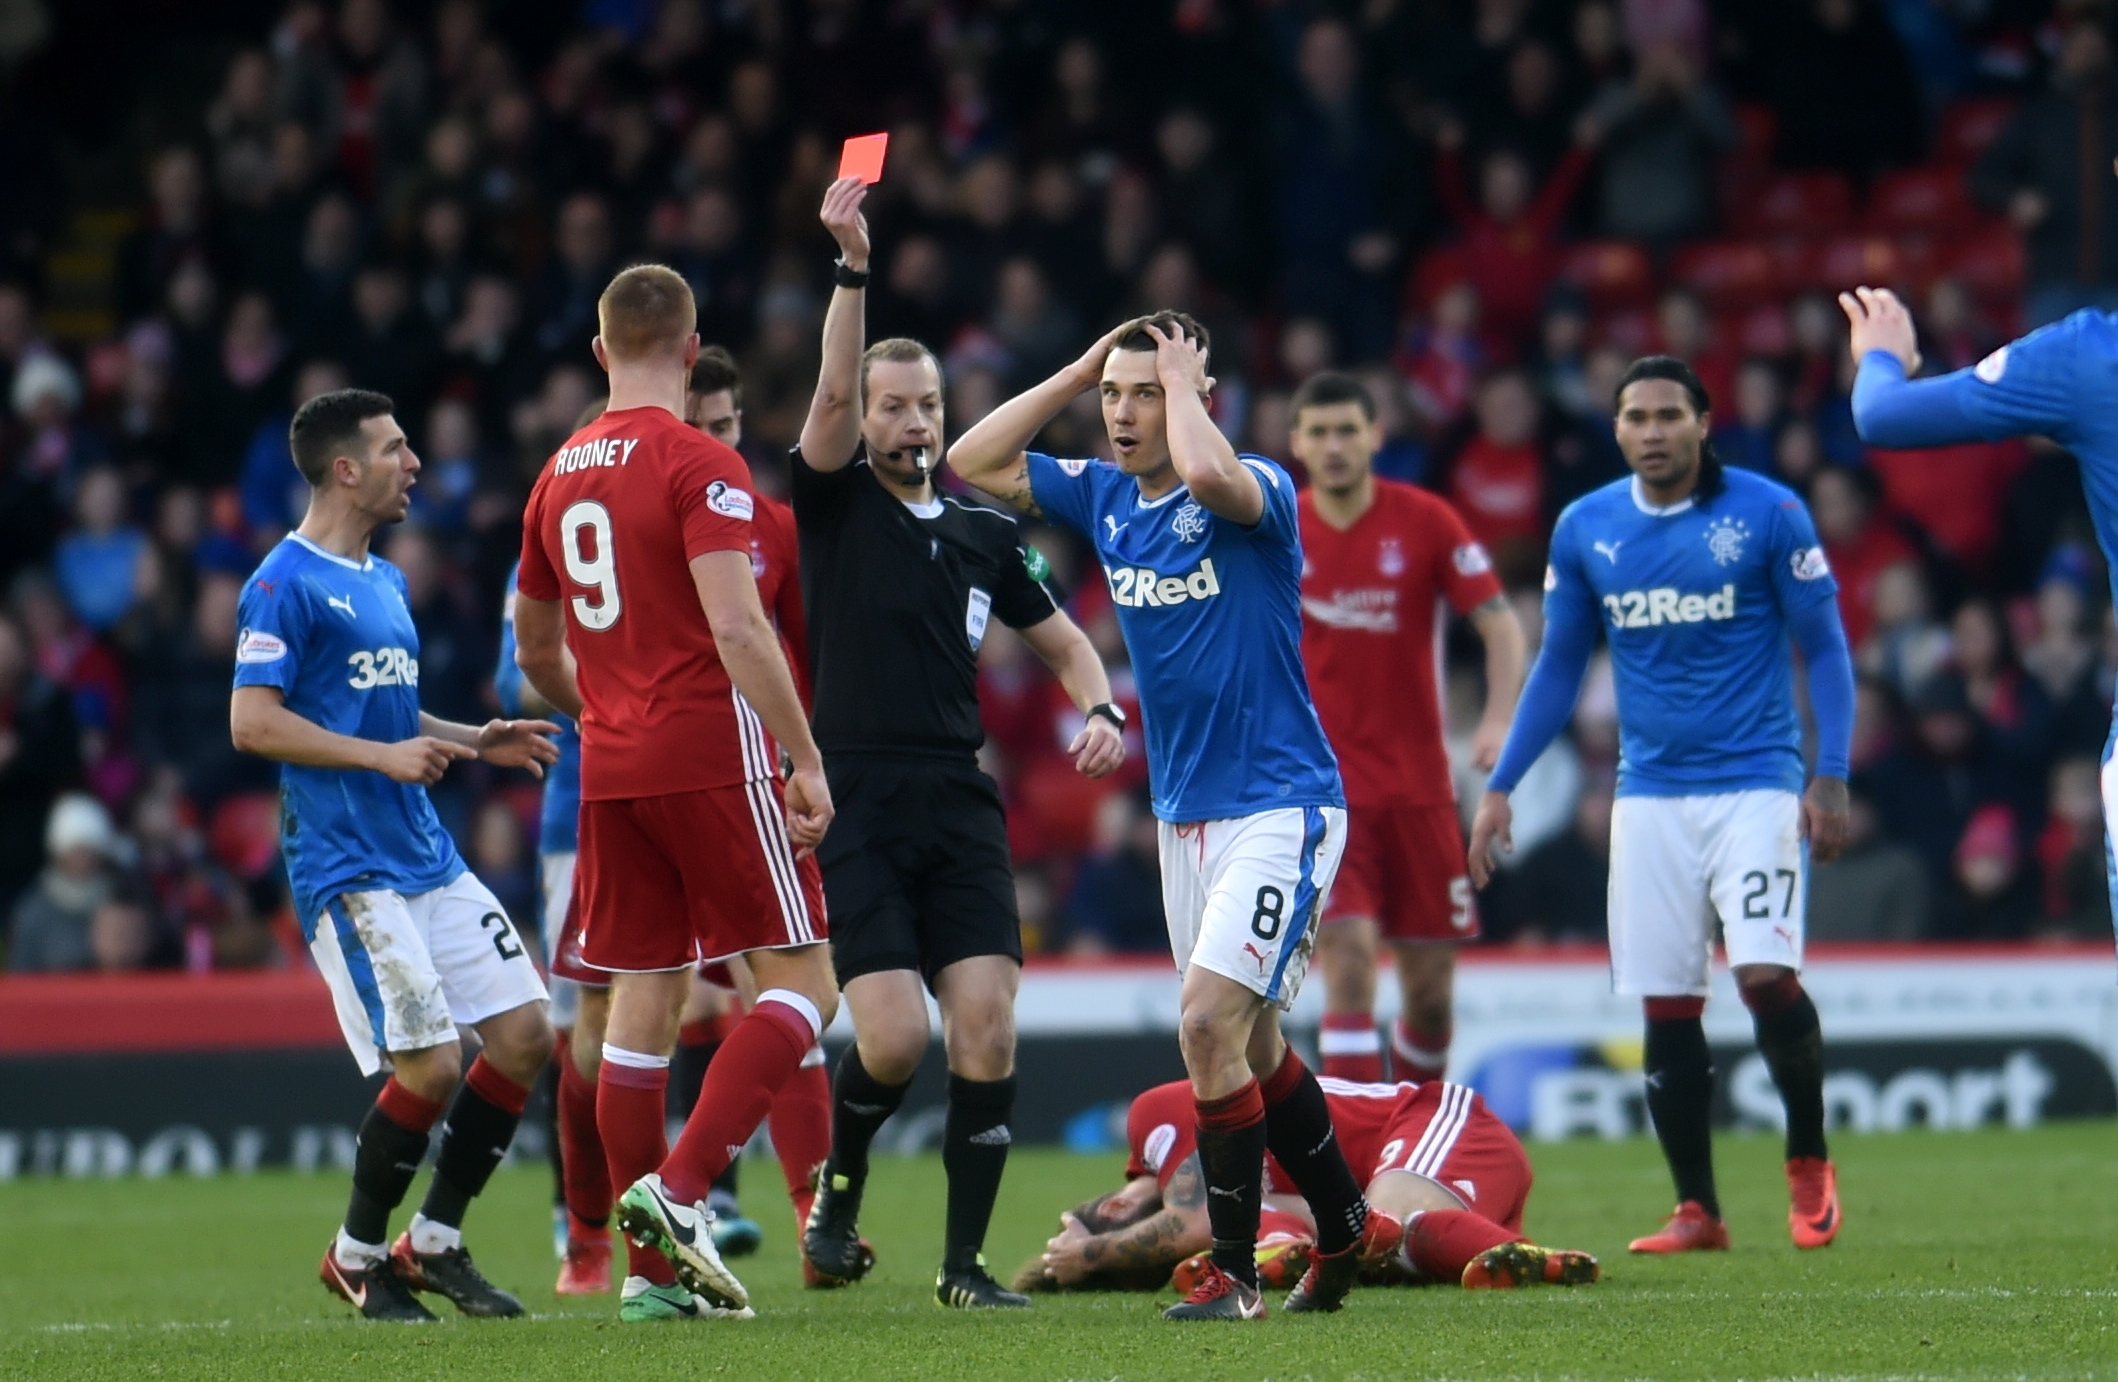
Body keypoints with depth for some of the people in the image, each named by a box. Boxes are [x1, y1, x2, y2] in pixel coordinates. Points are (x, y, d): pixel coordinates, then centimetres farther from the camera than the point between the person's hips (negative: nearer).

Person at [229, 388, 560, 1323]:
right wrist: (383, 754, -18)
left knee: (524, 1035, 2)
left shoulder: (385, 582, 18)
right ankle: (357, 1254, 8)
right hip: (347, 871, -9)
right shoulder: (286, 584, -10)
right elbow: (252, 722, -16)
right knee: (430, 1064, -13)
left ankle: (433, 1243, 14)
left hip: (426, 854, 9)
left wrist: (477, 742, 12)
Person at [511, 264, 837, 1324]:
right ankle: (679, 1188, -16)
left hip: (611, 773, 7)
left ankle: (652, 1269, 6)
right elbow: (735, 626, -19)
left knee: (643, 1001, 7)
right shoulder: (699, 466, -9)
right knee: (800, 985, -1)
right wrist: (804, 758, -16)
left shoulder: (560, 475, 13)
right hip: (713, 756, -7)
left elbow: (535, 651, 22)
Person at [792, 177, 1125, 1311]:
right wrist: (853, 267, -25)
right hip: (856, 808, -4)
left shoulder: (984, 536, 15)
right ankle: (838, 1192, 15)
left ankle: (964, 1262, 1)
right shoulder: (833, 504, 3)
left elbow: (1063, 639, 24)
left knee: (987, 1031, -8)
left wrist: (1101, 711, 3)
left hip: (961, 810, 4)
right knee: (892, 1037, -14)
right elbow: (833, 389, -13)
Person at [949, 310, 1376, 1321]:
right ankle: (1346, 1232, 32)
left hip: (1280, 809, -8)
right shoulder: (1102, 498, 6)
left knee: (1209, 1023, -18)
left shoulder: (1257, 493, -15)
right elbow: (973, 461, 7)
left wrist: (1180, 374, -20)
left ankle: (1233, 1273, -10)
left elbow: (1207, 472, -38)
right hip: (1185, 814, 8)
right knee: (1251, 1046, 15)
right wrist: (1085, 365, 3)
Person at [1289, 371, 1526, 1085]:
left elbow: (1499, 622, -4)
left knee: (1431, 990, 6)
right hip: (1321, 780, -1)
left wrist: (1500, 719, -20)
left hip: (1417, 779, 1)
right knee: (1349, 965, -17)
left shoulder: (1425, 521, -2)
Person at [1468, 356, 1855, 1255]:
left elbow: (1824, 649, 0)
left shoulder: (1767, 515, -5)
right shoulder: (1585, 530, 5)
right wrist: (1499, 788, 11)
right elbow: (1558, 667, 15)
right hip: (1650, 795, 4)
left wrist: (1830, 777, -9)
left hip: (1755, 784, -3)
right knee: (1665, 1008, 0)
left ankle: (1809, 1163, 4)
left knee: (1765, 974, -18)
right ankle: (1696, 1210, 9)